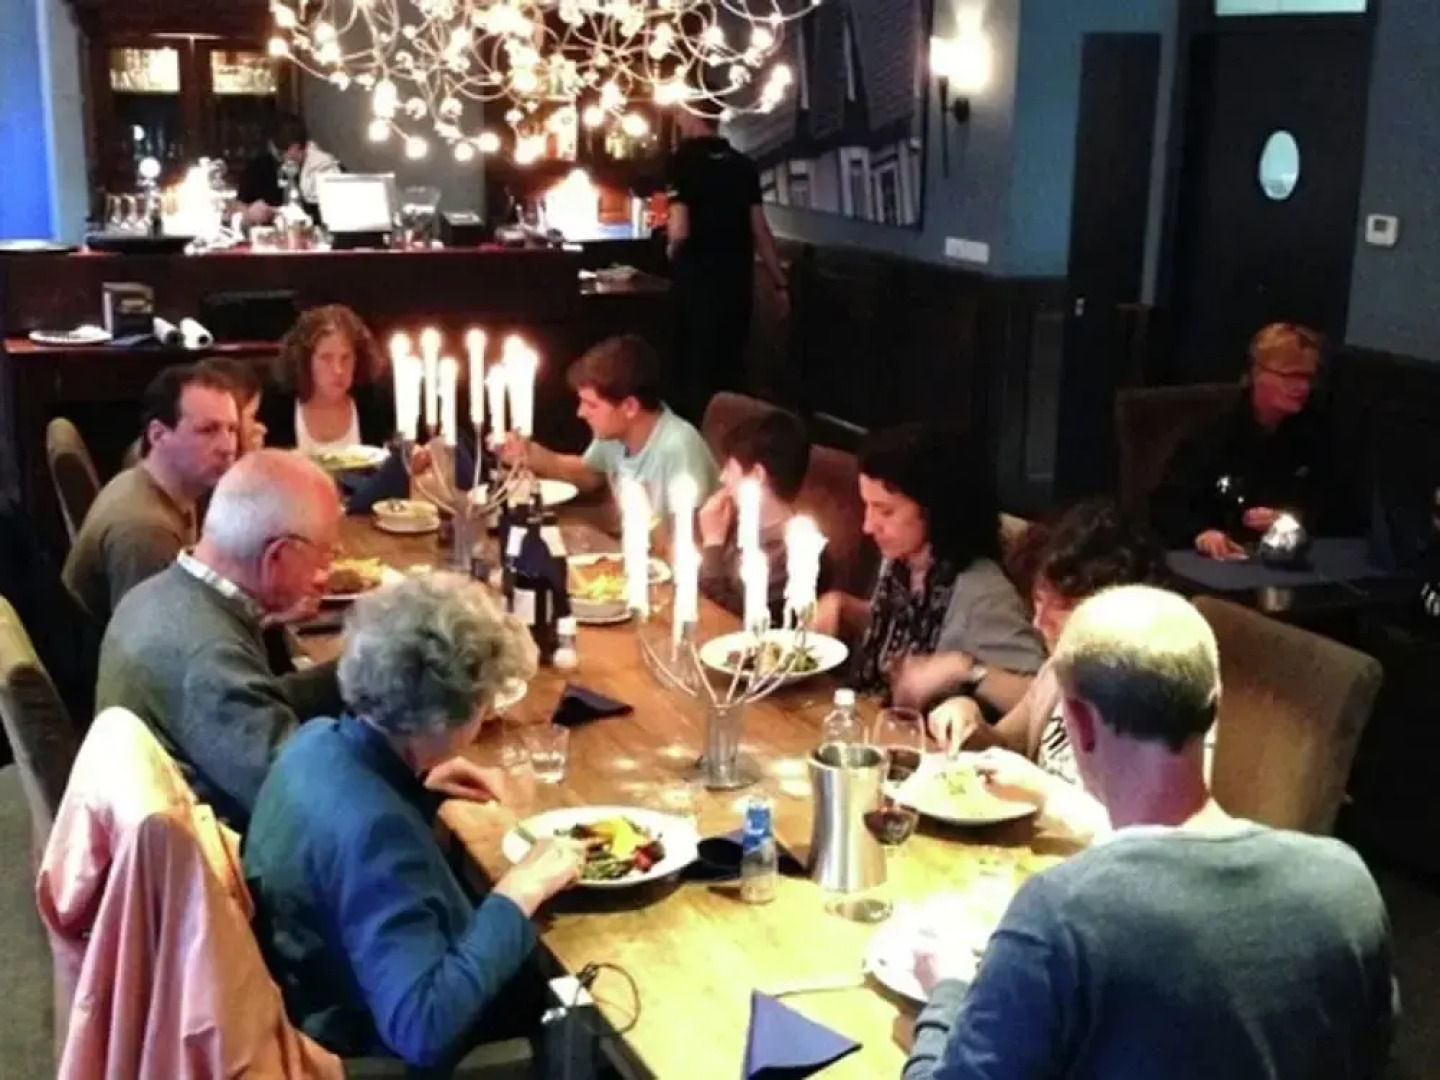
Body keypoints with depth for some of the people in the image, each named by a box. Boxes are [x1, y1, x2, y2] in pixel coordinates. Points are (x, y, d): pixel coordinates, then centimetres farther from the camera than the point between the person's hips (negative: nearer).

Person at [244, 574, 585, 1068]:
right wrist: (519, 893, -32)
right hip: (372, 1050, -8)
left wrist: (414, 782, 7)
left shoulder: (319, 740, -8)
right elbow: (424, 1028, -39)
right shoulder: (372, 829, -35)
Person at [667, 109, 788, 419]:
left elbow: (680, 231, -17)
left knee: (698, 370, 4)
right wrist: (780, 281, 11)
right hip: (737, 280, 5)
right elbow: (759, 230, 6)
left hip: (698, 280, -5)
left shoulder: (684, 160, -10)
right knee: (728, 367, 13)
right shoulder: (743, 164, 7)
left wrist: (672, 252, 4)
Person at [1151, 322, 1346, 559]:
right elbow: (1166, 502, -9)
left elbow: (1334, 506, 15)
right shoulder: (1215, 432, -1)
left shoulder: (1313, 430, 12)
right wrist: (1200, 532, -30)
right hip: (1225, 560, -1)